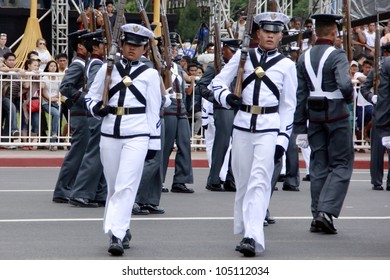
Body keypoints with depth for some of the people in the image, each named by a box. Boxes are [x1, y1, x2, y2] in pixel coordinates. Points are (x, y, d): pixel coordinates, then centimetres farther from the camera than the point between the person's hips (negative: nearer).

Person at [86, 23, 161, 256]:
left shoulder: (150, 74, 4)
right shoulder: (107, 69, 9)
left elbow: (153, 110, 4)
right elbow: (92, 95, 17)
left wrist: (154, 143, 3)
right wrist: (96, 108, -7)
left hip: (137, 136, -3)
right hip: (110, 134, 3)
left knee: (126, 186, -14)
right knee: (113, 186, 11)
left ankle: (117, 235, -17)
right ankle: (122, 230, 27)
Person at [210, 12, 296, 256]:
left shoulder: (286, 65, 5)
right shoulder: (243, 56, 8)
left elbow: (288, 106, 6)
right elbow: (217, 82, 11)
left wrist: (282, 141, 0)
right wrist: (227, 97, -12)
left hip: (269, 128, -3)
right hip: (242, 126, 3)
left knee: (259, 181, -14)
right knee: (243, 182, 8)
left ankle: (253, 238, -21)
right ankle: (244, 232, 20)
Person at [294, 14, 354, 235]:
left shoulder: (304, 58, 6)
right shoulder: (337, 56, -12)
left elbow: (300, 94, 6)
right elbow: (345, 85, -27)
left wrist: (300, 129, 9)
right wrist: (350, 98, -3)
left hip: (315, 117, 5)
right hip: (337, 116, -5)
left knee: (319, 165, 11)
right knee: (342, 164, 3)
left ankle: (317, 216, 11)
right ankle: (326, 211, -11)